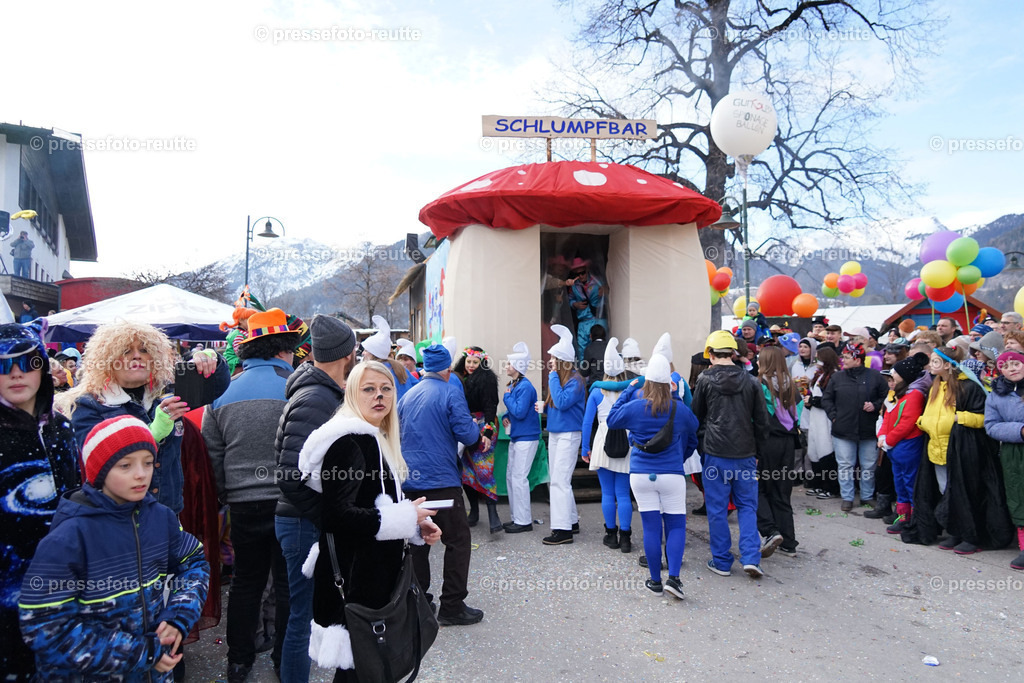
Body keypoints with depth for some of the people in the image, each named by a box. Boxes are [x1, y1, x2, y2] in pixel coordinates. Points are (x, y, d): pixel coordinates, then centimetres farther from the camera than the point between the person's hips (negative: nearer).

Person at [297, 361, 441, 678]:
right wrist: (405, 517, -19)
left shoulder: (376, 440, 13)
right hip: (353, 577, -10)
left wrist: (416, 526, 4)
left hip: (377, 571, 10)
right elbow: (337, 515, -27)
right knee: (357, 664, 0)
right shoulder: (348, 442, -18)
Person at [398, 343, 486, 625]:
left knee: (418, 541, 15)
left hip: (410, 482, 6)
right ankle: (451, 606, 4)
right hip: (441, 481, -6)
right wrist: (477, 433, 7)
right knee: (458, 540, 4)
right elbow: (467, 434, -15)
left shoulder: (407, 396, 9)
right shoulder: (451, 391, -9)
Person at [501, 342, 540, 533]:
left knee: (519, 478, -6)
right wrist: (506, 417, 2)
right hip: (516, 437, 10)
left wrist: (507, 395, -13)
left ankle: (524, 521, 3)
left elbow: (520, 412, -23)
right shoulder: (513, 385, 11)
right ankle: (517, 517, 24)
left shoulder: (525, 386, -17)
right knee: (511, 476, 14)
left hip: (526, 438, -10)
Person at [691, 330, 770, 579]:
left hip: (715, 453, -2)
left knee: (717, 508, 6)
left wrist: (701, 446, 18)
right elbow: (762, 421, 6)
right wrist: (755, 450, 16)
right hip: (745, 453, 2)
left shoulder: (705, 379, -4)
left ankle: (722, 561, 13)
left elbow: (696, 417, 5)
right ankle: (751, 558, 2)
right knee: (747, 506, 12)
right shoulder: (749, 381, 3)